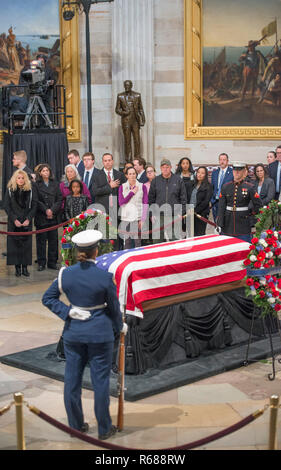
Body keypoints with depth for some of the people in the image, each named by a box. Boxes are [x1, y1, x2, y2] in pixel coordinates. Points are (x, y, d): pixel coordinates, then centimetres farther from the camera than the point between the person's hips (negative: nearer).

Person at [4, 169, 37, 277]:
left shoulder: (30, 190, 4)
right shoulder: (10, 190, 2)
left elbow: (34, 206, 2)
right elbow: (6, 207, 0)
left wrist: (28, 219, -9)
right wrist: (14, 220, -10)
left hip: (27, 222, 1)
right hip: (14, 223, 0)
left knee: (26, 244, 0)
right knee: (15, 244, -2)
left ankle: (25, 267, 5)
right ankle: (17, 268, 4)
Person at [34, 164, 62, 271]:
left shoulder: (55, 184, 10)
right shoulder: (36, 185, 2)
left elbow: (60, 199, 4)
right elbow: (36, 201, -5)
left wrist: (52, 210, -9)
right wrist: (46, 210, -13)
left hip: (54, 217, 2)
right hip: (41, 217, -2)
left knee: (53, 240, 4)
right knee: (41, 240, 1)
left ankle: (52, 262, 11)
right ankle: (41, 263, 7)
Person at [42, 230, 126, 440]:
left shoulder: (66, 274, -7)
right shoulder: (105, 277, -16)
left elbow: (48, 298, -1)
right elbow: (113, 307, -4)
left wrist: (68, 312, -5)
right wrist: (120, 327, 13)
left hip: (73, 333, 3)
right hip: (100, 333, -3)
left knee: (72, 379, 13)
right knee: (100, 380, 8)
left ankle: (76, 425, 24)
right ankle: (104, 428, 18)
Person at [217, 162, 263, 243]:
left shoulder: (249, 187, -2)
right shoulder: (226, 187, 4)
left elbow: (258, 205, 3)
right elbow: (221, 207, 1)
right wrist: (219, 224, -5)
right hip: (228, 226, 2)